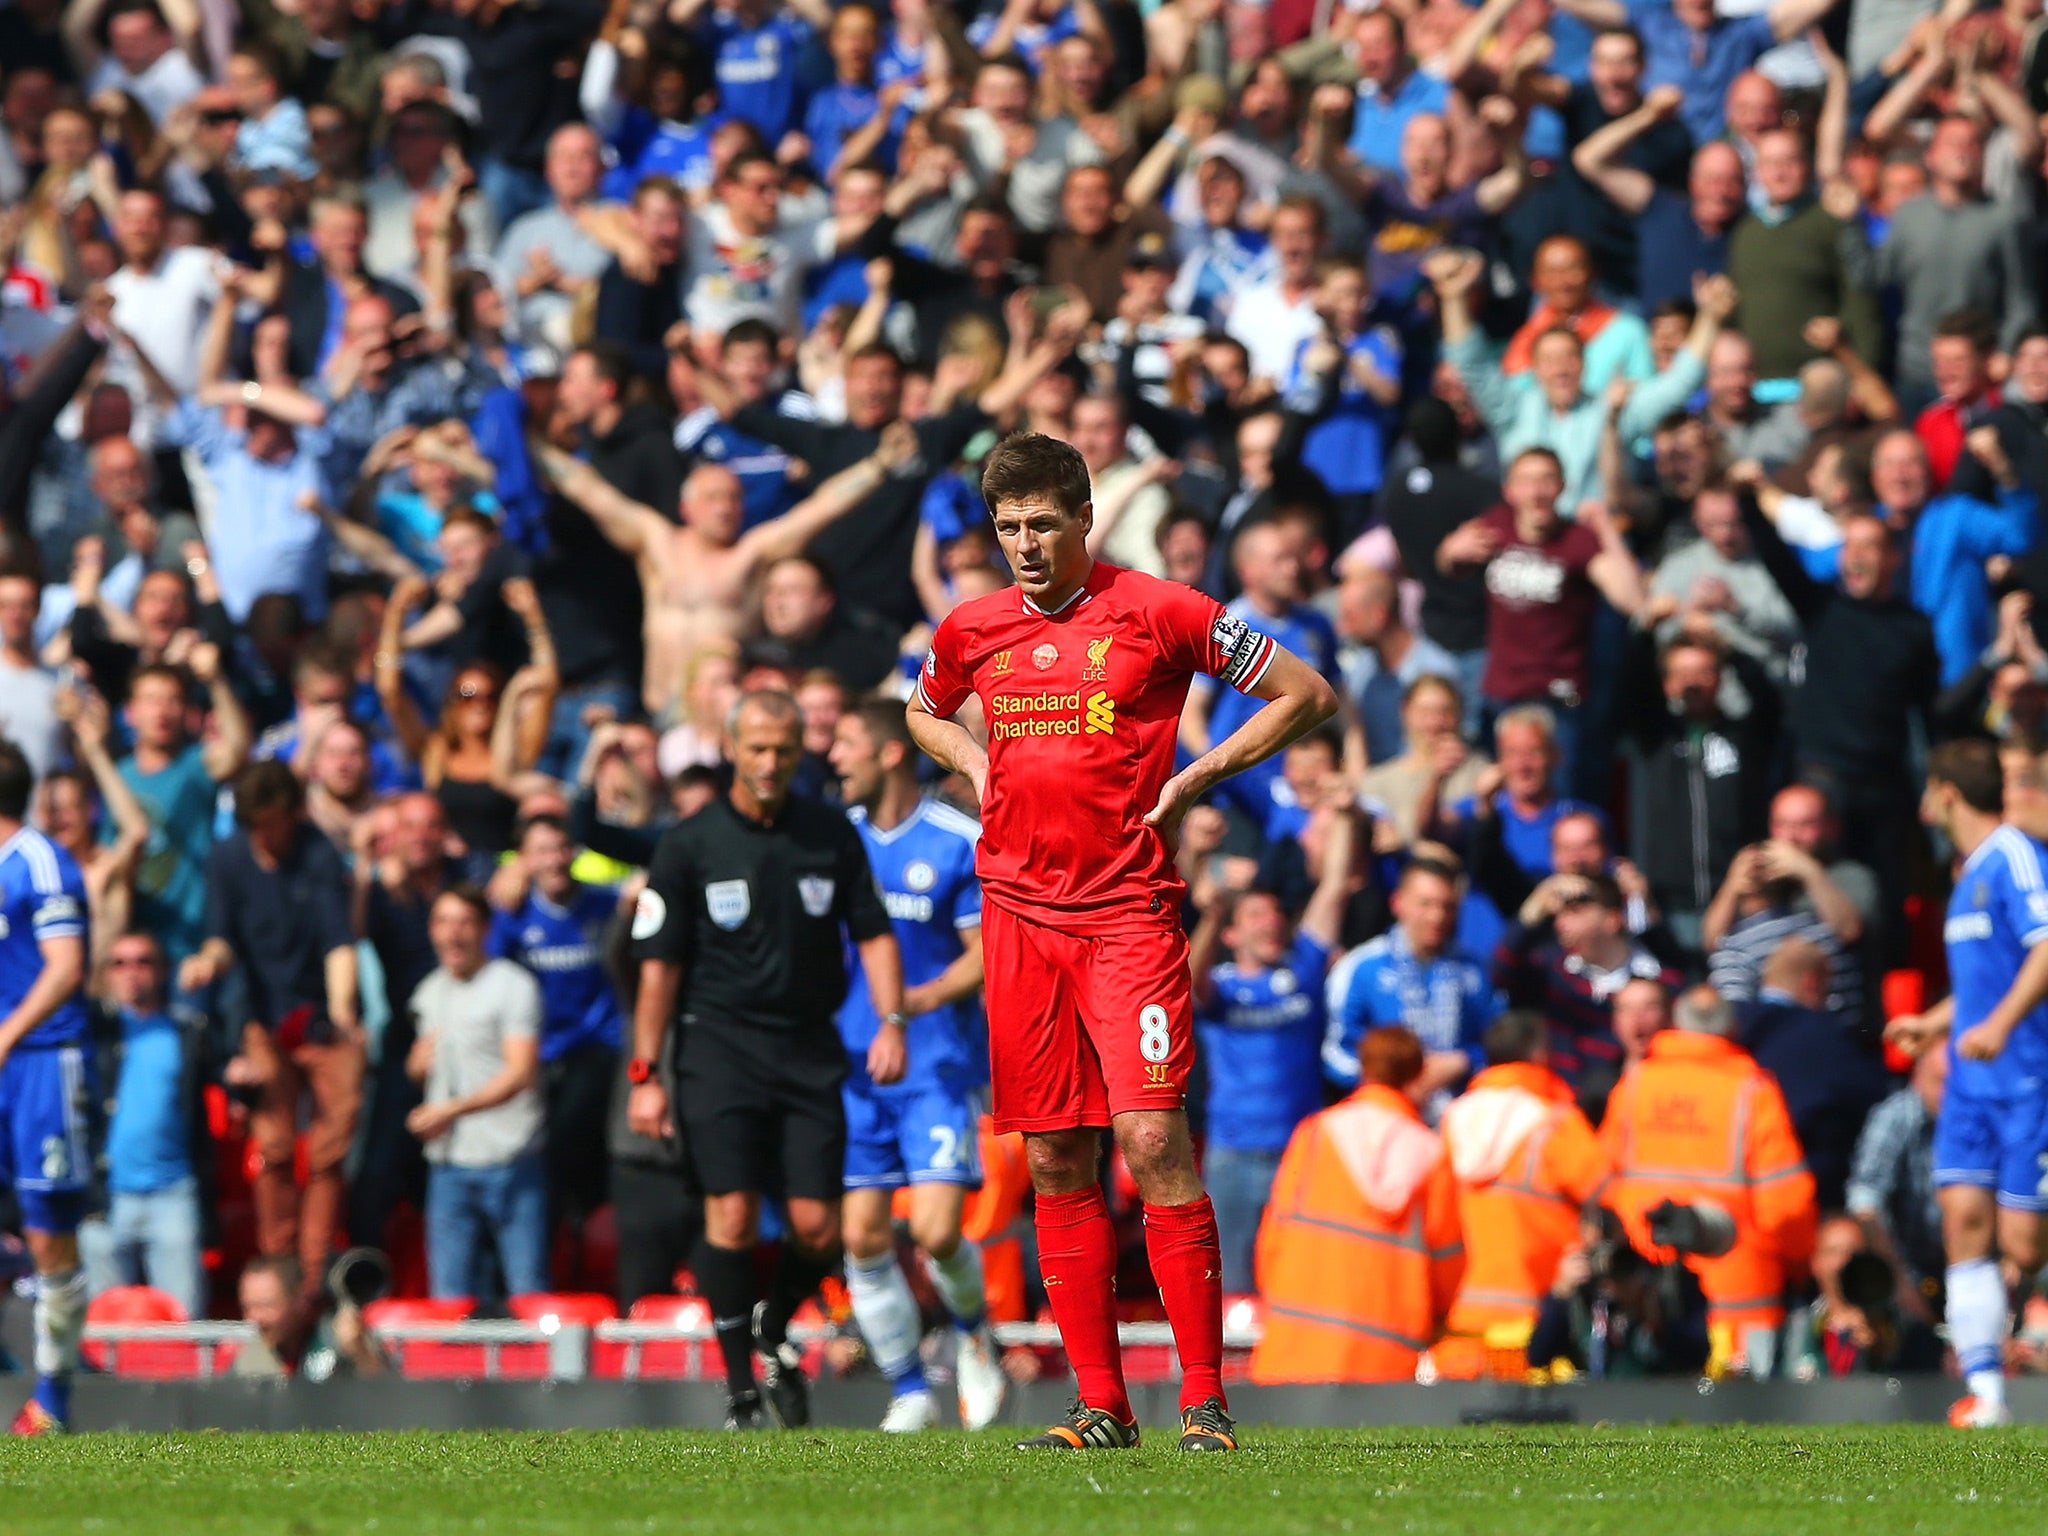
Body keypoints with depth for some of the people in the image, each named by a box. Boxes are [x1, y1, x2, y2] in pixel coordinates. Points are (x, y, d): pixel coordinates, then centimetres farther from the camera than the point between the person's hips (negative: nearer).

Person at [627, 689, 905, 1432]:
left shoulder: (832, 834, 5)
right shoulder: (688, 844, -1)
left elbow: (874, 933, 11)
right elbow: (659, 963, 0)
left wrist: (890, 1021, -4)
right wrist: (644, 1073, -3)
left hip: (810, 1049, 2)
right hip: (720, 1043, -2)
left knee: (817, 1226, -4)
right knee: (732, 1215, -13)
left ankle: (774, 1331, 26)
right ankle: (740, 1389, -5)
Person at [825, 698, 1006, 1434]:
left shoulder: (960, 842, -5)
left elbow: (987, 951, -6)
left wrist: (926, 996, -22)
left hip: (938, 1065, -4)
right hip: (851, 1063, 4)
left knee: (935, 1229, -14)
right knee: (863, 1235, -3)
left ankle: (974, 1331, 17)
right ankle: (909, 1395, 8)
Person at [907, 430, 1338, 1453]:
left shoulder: (1156, 611, -3)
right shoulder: (972, 631, 10)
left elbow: (1309, 695, 3)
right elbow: (925, 712, 33)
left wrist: (1194, 778, -3)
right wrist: (975, 765, 13)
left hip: (1127, 909, -4)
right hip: (1017, 909, 4)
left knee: (1152, 1139, -15)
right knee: (1056, 1162, 4)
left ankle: (1203, 1399, -12)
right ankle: (1100, 1406, 9)